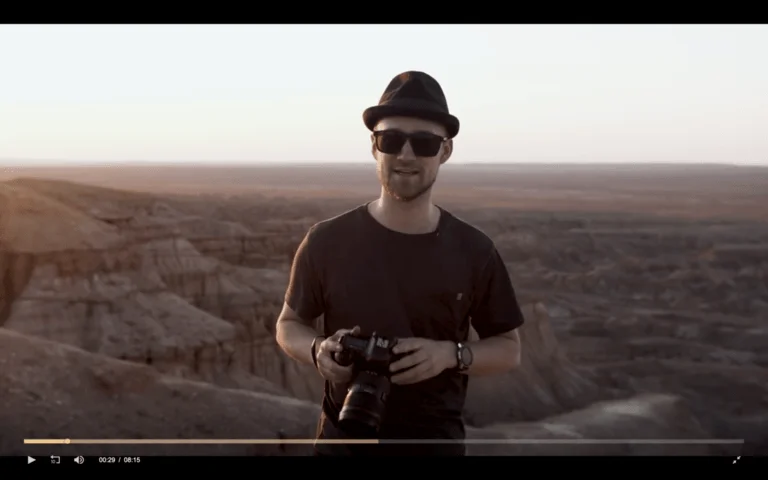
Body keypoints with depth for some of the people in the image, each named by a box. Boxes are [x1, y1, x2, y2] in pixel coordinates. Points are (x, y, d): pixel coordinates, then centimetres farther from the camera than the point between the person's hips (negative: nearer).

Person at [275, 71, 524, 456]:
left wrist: (451, 354, -15)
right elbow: (289, 324, 7)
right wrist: (317, 350, -15)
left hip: (437, 441, 0)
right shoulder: (327, 241, -5)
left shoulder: (473, 251, -4)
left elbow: (508, 349, 4)